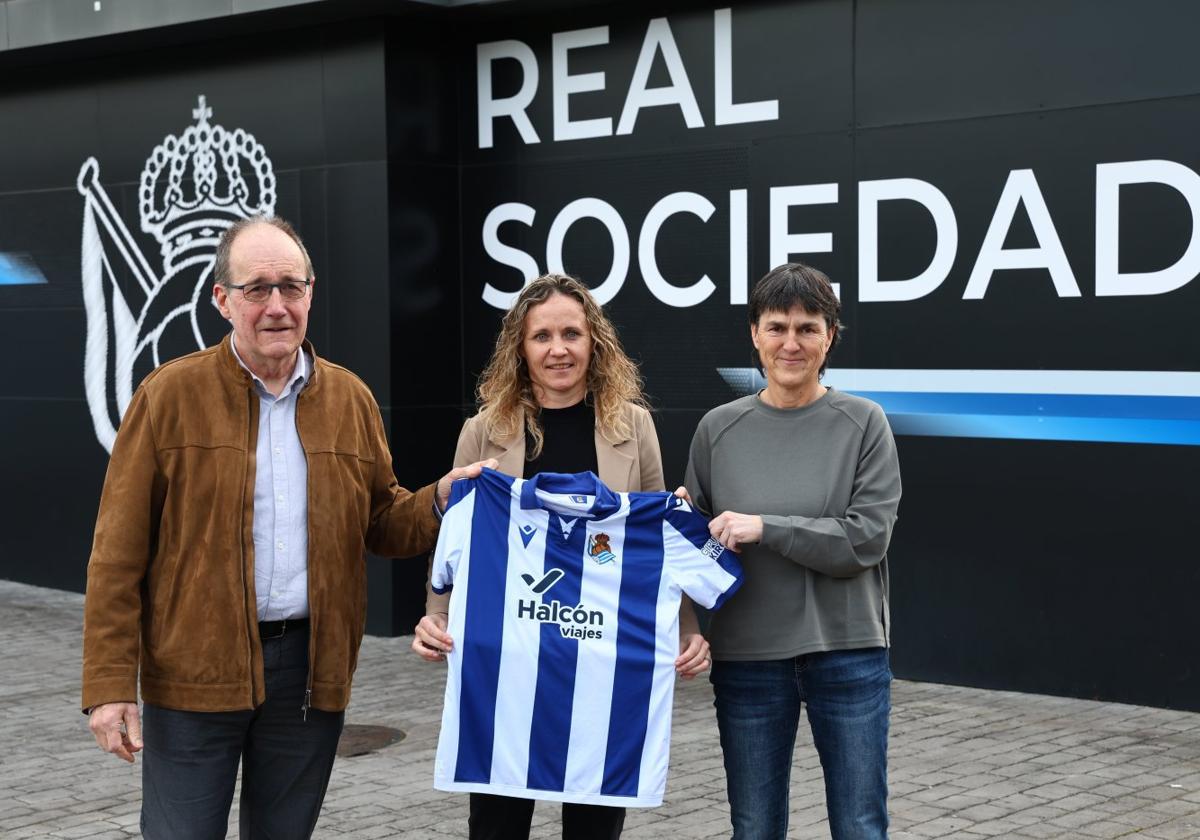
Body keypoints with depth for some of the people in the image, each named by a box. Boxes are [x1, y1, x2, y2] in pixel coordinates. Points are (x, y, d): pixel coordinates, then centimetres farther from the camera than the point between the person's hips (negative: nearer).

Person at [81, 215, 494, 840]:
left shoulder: (350, 398, 8)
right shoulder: (171, 395, -4)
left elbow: (380, 523, 14)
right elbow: (118, 554, -5)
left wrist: (440, 500, -8)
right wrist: (110, 686, -9)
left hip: (310, 666, 3)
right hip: (195, 670, -3)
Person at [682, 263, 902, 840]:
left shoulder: (863, 423, -3)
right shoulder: (719, 429, 3)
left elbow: (866, 538, -11)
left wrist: (766, 528, -17)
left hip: (848, 654, -2)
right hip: (747, 659, 2)